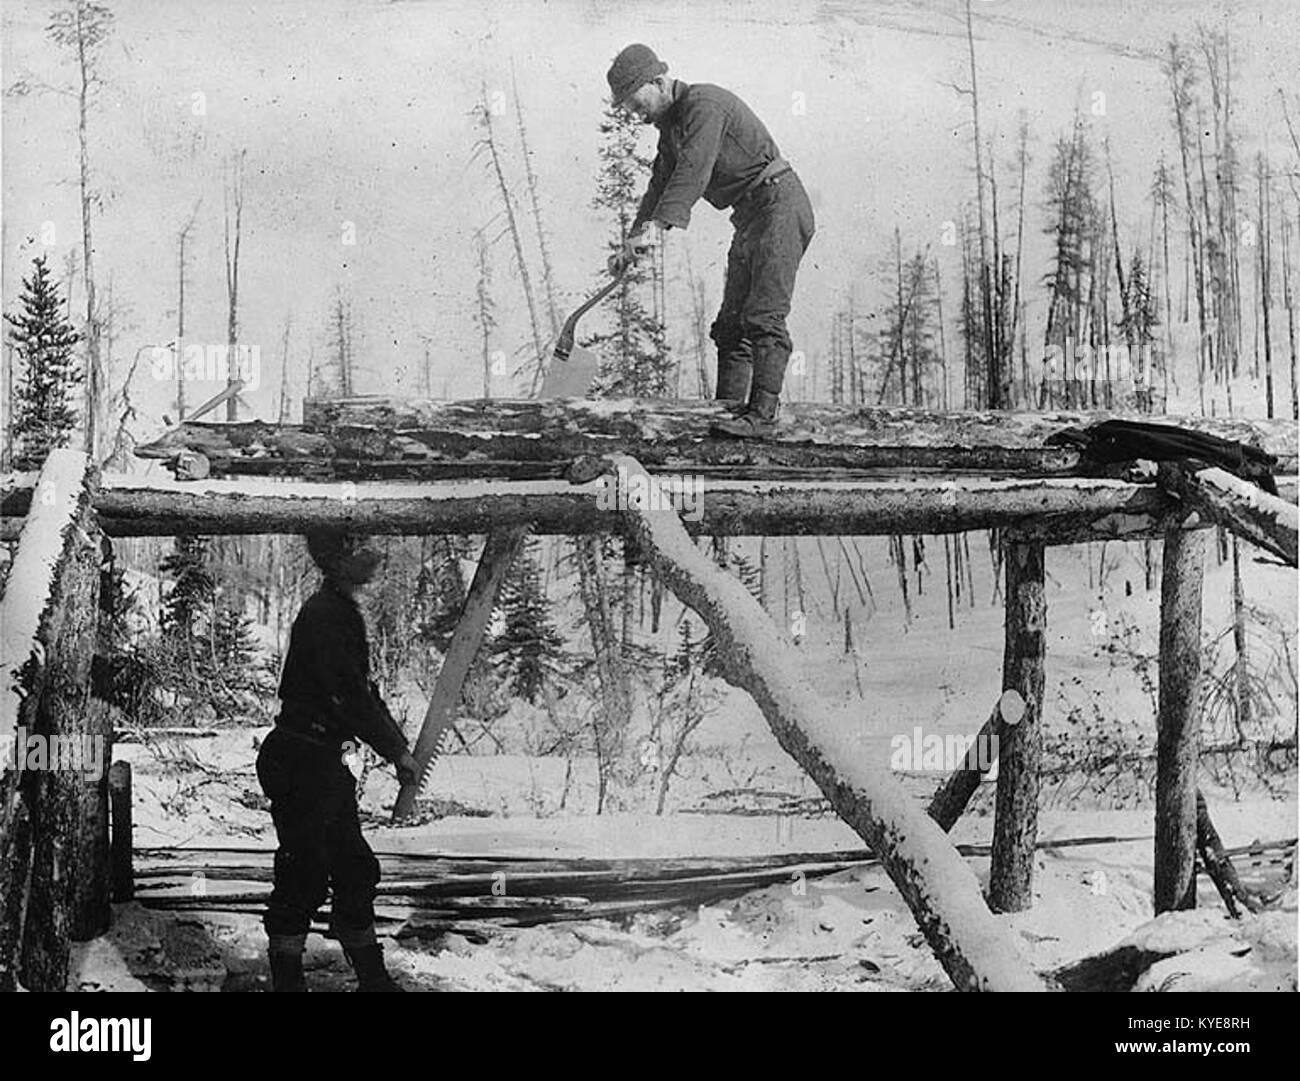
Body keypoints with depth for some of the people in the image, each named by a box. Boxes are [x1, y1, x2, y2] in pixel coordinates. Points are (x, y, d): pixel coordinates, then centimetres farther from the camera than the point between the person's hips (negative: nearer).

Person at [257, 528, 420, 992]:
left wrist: (399, 747, 12)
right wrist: (396, 750, -14)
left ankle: (373, 978, 22)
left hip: (322, 762, 11)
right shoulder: (324, 614, -17)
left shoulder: (341, 611, 16)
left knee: (354, 870, 14)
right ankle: (286, 980, 3)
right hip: (300, 759, -11)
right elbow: (348, 696, -21)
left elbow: (362, 691, 20)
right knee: (304, 876, -5)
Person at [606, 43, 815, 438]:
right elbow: (661, 185, 15)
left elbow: (692, 173, -28)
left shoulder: (703, 104, -16)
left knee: (764, 317, -16)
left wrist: (654, 228, -35)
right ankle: (728, 410, 3)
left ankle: (761, 415, -19)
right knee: (731, 324, 4)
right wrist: (631, 242, 3)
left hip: (779, 204, -10)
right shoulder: (670, 124, 15)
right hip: (750, 219, 10)